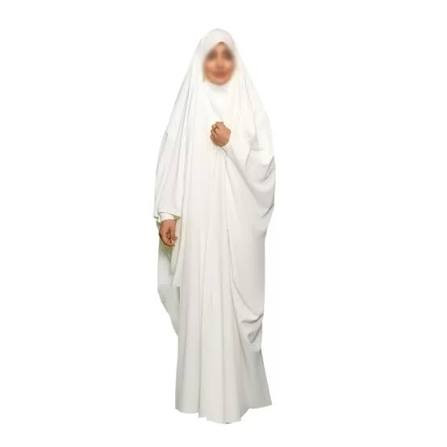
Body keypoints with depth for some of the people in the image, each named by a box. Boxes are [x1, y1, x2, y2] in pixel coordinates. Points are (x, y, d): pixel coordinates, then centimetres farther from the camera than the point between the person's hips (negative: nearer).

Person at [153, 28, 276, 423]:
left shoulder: (250, 105, 6)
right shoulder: (188, 105, 5)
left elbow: (265, 164, 1)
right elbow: (171, 160, 0)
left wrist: (232, 144, -13)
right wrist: (167, 213, -7)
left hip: (238, 221, 0)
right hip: (197, 220, 0)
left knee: (236, 298, 5)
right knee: (199, 298, 3)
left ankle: (237, 387, 21)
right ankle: (201, 389, 18)